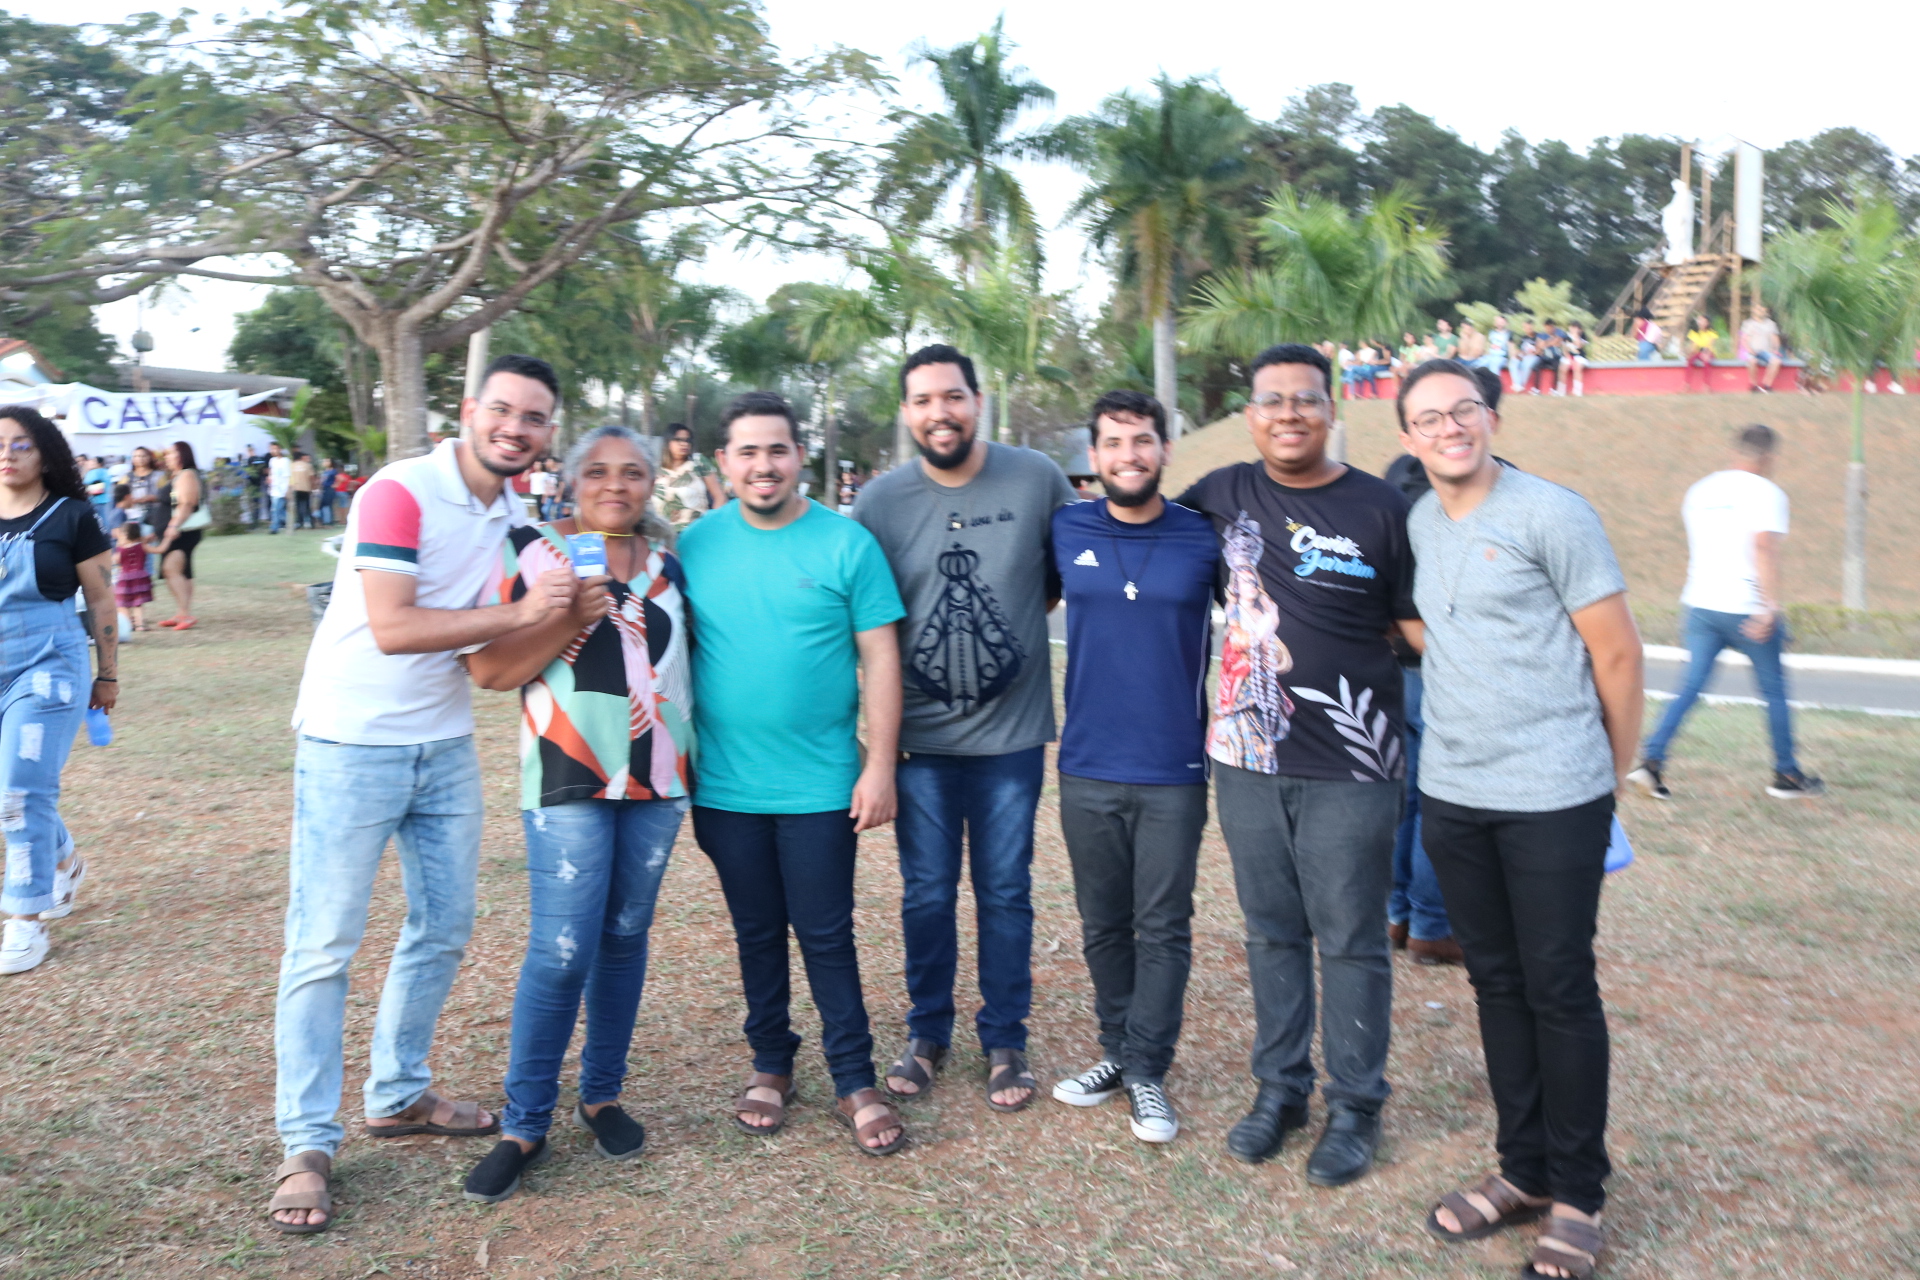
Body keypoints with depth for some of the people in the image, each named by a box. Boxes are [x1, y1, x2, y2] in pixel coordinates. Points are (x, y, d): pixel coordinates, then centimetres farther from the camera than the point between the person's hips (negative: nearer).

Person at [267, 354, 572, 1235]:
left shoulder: (514, 518, 6)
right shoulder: (400, 493, -17)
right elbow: (391, 628, -24)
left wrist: (562, 609, -6)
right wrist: (519, 615, -24)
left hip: (447, 749, 7)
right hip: (352, 746, -7)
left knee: (444, 930, 14)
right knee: (323, 947, 0)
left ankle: (398, 1096, 31)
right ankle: (307, 1145, 11)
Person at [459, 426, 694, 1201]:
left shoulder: (669, 558, 10)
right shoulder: (531, 552, -3)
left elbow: (693, 648, 20)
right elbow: (490, 671, -8)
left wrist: (698, 756, 9)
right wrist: (571, 619, -20)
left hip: (658, 777, 4)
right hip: (569, 780, -4)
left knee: (626, 937, 12)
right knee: (562, 952, -7)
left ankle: (603, 1094, 28)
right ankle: (523, 1126, 9)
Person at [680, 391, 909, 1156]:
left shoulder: (847, 543, -6)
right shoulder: (696, 545, 1)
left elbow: (880, 659, -5)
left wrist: (880, 765, -9)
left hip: (820, 786, -2)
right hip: (725, 785, 3)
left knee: (827, 937, 6)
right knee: (757, 932, 16)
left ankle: (855, 1084, 20)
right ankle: (771, 1067, 33)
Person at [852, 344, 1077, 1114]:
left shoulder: (1036, 479, -5)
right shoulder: (880, 499, -3)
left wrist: (1027, 612, -1)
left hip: (1012, 732, 0)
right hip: (920, 735, 1)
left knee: (1006, 892, 10)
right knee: (927, 893, 11)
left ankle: (1004, 1042, 27)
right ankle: (927, 1034, 30)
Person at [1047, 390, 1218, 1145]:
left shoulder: (1205, 538, -4)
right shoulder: (1067, 532, 1)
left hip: (1174, 771, -2)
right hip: (1086, 769, 2)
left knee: (1162, 929, 6)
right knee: (1102, 926, 14)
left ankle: (1147, 1073, 18)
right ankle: (1117, 1051, 30)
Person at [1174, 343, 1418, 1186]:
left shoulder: (1379, 508, -4)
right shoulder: (1226, 494, 4)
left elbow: (1420, 630, -2)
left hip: (1348, 768, -3)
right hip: (1247, 759, 3)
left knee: (1351, 941, 8)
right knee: (1271, 933, 16)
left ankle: (1355, 1106, 25)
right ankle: (1280, 1087, 33)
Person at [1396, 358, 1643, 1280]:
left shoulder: (1553, 515, -9)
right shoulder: (1414, 524, 8)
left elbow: (1617, 653, -5)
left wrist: (1609, 778, 2)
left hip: (1553, 797, -5)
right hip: (1451, 795, 5)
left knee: (1560, 990, 4)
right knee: (1496, 982, 13)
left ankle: (1577, 1194, 21)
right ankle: (1524, 1170, 28)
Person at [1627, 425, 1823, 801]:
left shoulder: (1700, 490, 13)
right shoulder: (1766, 492, -7)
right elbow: (1763, 547, -22)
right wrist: (1771, 606, -24)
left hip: (1699, 604, 6)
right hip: (1747, 609, -5)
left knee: (1691, 686, 6)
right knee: (1774, 691, 10)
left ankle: (1651, 761, -8)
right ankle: (1786, 775, 21)